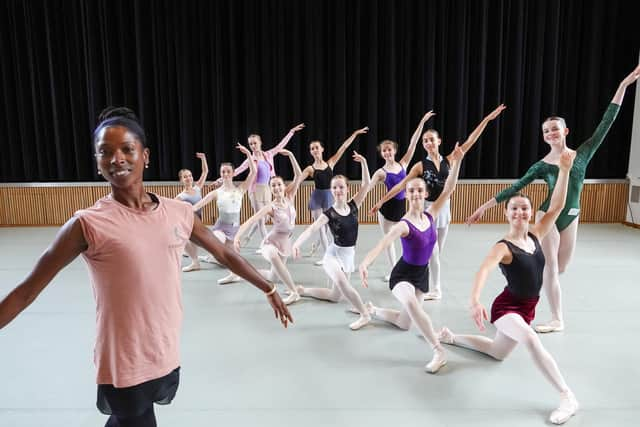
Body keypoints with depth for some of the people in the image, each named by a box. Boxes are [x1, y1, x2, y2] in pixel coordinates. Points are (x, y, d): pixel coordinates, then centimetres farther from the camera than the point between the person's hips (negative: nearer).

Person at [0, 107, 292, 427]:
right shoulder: (88, 224, -14)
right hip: (123, 367, -4)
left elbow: (225, 254, 10)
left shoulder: (179, 213, -2)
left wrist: (269, 290, 15)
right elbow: (27, 291, -10)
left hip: (168, 357, 5)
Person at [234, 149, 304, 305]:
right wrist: (237, 236, -43)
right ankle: (294, 292, -31)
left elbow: (298, 175, -13)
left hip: (285, 242, 5)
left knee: (272, 275, 16)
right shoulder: (270, 207, -18)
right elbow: (251, 221, -28)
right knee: (273, 256, -41)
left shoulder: (289, 197, -6)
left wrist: (290, 155, -22)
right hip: (271, 241, -5)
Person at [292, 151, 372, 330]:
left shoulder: (353, 205, -3)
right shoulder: (329, 214, -14)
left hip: (349, 255, 5)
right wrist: (296, 243, -44)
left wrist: (363, 162, -18)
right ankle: (365, 314, -23)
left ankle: (302, 290, 38)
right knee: (341, 283, -37)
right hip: (333, 254, -5)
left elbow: (367, 185, -9)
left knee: (335, 296, 17)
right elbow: (311, 229, -27)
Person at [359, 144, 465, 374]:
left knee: (404, 323, 16)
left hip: (422, 275, 6)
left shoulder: (431, 215, -6)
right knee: (411, 304, -40)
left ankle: (373, 309, 43)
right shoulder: (404, 225, -24)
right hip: (402, 274, -6)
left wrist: (457, 162, -21)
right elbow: (381, 244, -39)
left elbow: (449, 189, -10)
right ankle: (439, 351, -30)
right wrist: (364, 263, -57)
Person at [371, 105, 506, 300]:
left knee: (436, 252, 12)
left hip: (444, 208, 4)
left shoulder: (448, 160, 0)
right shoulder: (420, 166, -8)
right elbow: (401, 185, -8)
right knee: (432, 252, -1)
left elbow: (469, 142, -3)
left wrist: (486, 119, -6)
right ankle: (435, 289, 14)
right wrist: (382, 200, -13)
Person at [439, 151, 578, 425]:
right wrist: (475, 301, -57)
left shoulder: (535, 236, -2)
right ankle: (567, 396, -23)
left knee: (498, 353, 23)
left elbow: (557, 206, -10)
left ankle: (450, 337, 41)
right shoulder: (503, 248, -22)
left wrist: (564, 170, -19)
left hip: (527, 308, 7)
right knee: (532, 341, -36)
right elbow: (483, 271, -40)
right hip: (506, 306, -7)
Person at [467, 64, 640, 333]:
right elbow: (514, 188, -6)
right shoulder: (542, 166, -6)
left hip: (571, 219, 3)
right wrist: (484, 207, -10)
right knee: (550, 268, -2)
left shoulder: (582, 154, -1)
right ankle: (557, 320, 10)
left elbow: (605, 125, -4)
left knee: (559, 270, 11)